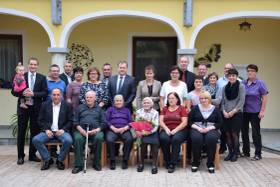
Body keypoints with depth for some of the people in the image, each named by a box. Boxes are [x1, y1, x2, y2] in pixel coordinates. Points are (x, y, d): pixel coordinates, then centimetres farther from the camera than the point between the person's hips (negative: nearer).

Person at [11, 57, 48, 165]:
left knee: (35, 132, 8)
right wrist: (23, 93, -18)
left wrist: (33, 94, -19)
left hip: (36, 108, 0)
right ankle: (20, 156, 17)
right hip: (23, 108, 0)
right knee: (21, 132, 6)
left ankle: (32, 154, 21)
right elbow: (14, 92, 1)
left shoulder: (42, 78, 4)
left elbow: (45, 92, -5)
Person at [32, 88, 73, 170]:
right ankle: (47, 159, -5)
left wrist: (63, 129, -12)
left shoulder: (67, 105, 5)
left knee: (68, 141, -32)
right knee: (35, 140, -24)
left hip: (61, 131, -2)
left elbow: (70, 121, 3)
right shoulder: (45, 105, 10)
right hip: (48, 131, 2)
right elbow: (40, 120, 8)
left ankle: (60, 160, -6)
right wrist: (46, 130, -7)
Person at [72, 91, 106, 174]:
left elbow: (103, 123, 11)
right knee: (78, 139, -32)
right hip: (81, 130, 0)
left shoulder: (99, 109, 22)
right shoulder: (80, 107, 22)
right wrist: (80, 129, -7)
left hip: (95, 130, 0)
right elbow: (75, 121, 12)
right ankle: (78, 165, -25)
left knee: (99, 138, -33)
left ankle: (96, 163, -18)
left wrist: (97, 130, -9)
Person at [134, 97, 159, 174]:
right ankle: (141, 163, -13)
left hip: (152, 132, 0)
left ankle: (154, 164, -22)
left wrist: (149, 132, -19)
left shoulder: (155, 112, 6)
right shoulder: (138, 112, 11)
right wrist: (138, 131, -15)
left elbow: (156, 125, -3)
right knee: (144, 141, -29)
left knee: (154, 142, -29)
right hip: (141, 132, 0)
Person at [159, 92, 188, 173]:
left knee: (176, 139, -34)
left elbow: (184, 122, -2)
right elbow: (161, 121, 8)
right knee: (163, 138, -31)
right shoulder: (165, 109, 17)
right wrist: (166, 128, -11)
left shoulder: (181, 108, 8)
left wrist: (175, 130, -15)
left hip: (179, 130, -2)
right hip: (167, 130, 2)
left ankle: (172, 164, -27)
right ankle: (167, 162, -16)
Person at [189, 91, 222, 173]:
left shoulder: (215, 109, 10)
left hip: (211, 129, 0)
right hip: (197, 129, 0)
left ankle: (210, 164, -21)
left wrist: (210, 128, -10)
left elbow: (219, 123, 6)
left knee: (211, 138, -35)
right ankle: (195, 163, -18)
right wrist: (197, 128, -10)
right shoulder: (195, 108, 11)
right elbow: (190, 121, 6)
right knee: (196, 138, -35)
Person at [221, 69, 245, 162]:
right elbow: (223, 101, 10)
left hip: (237, 114, -3)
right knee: (228, 134, 4)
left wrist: (233, 111, -12)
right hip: (226, 114, 4)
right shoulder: (225, 87, 11)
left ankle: (235, 154, 11)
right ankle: (230, 152, 16)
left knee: (234, 134, -2)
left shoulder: (241, 86, -1)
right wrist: (224, 111, -4)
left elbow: (242, 101, -7)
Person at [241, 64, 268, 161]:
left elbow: (264, 97, -6)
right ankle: (246, 152, 24)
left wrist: (262, 111, -12)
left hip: (255, 112, -4)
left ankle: (258, 154, 11)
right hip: (244, 111, 4)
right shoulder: (243, 83, 5)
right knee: (244, 131, 10)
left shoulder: (260, 83, -5)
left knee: (255, 132, 1)